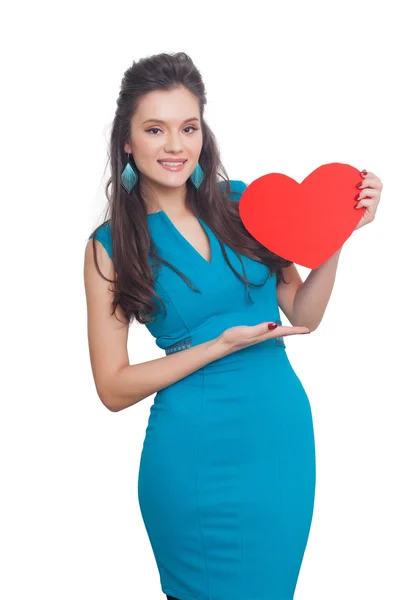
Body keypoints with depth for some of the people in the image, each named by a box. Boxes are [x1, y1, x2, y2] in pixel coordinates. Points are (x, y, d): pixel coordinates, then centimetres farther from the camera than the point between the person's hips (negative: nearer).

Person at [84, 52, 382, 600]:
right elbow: (113, 388, -7)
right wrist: (222, 345, -17)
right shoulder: (110, 246, -6)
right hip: (194, 454, -3)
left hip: (283, 433, 3)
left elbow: (303, 315, 6)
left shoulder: (241, 203, -1)